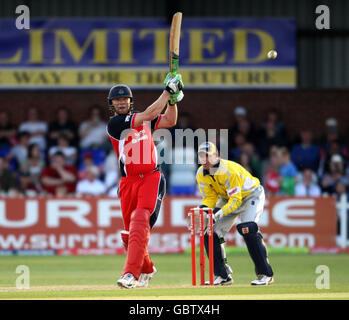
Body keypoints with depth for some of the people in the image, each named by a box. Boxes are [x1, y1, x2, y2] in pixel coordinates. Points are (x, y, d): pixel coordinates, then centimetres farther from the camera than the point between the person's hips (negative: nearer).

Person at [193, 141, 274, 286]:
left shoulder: (229, 170, -34)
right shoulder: (201, 175, -12)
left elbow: (235, 200, -34)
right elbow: (210, 198, -6)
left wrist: (220, 213, -48)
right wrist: (202, 209, -28)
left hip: (250, 194, -7)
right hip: (227, 198, 7)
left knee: (248, 229, -30)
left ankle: (265, 274, -23)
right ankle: (222, 276, 3)